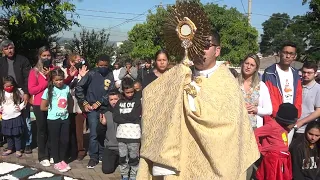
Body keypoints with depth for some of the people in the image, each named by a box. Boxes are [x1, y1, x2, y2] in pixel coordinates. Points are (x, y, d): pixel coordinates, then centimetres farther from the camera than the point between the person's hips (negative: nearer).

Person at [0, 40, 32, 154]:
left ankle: (27, 144, 14)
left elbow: (27, 78, -5)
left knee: (25, 120, 4)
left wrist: (26, 93, -13)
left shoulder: (23, 60, -1)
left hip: (22, 95, -2)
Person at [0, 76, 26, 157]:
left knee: (17, 135, 5)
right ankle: (10, 149, 30)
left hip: (16, 117, -3)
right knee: (8, 135, 15)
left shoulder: (18, 91, -7)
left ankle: (18, 150, 17)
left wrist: (21, 107, -7)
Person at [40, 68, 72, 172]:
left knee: (65, 140, 9)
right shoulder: (49, 90, -10)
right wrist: (53, 108, -1)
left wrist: (67, 109, 5)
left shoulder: (66, 88, -1)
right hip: (53, 119, -3)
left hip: (65, 118, 3)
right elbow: (42, 107, -5)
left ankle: (62, 160, 25)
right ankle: (57, 162, 19)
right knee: (55, 141, 8)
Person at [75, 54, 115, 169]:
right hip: (92, 109, -1)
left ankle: (102, 155, 25)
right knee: (93, 134, -1)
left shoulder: (110, 75, -1)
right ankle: (93, 157, 11)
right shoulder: (91, 74, -4)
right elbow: (79, 88, -3)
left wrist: (99, 103, -9)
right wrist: (84, 103, -6)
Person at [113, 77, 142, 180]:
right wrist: (129, 118, -8)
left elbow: (135, 116, -10)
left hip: (134, 134, -3)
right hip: (121, 134, 3)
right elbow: (115, 118, 0)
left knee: (133, 157, 3)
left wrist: (122, 116, -2)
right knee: (122, 157, 9)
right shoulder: (120, 102, 11)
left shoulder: (138, 100, 2)